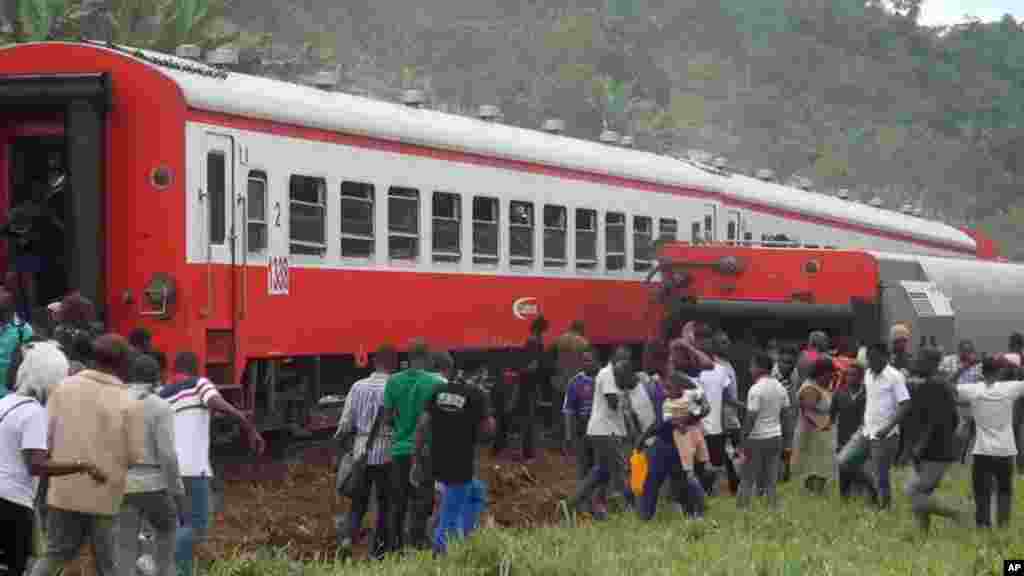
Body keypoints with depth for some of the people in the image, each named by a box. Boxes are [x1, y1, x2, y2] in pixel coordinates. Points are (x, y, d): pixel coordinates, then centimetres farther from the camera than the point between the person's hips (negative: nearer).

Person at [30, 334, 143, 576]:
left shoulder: (64, 387, -2)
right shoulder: (129, 403, -11)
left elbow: (45, 436, -2)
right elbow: (136, 457, -9)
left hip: (63, 491, 3)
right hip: (104, 495, -3)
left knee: (56, 555, 18)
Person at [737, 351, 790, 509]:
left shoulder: (755, 390, -15)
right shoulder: (780, 387, 7)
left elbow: (751, 417, -17)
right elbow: (785, 412, 11)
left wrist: (743, 439, -12)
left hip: (757, 438, -6)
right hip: (776, 436, 6)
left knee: (747, 479, 2)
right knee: (770, 480, 10)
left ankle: (742, 508, 1)